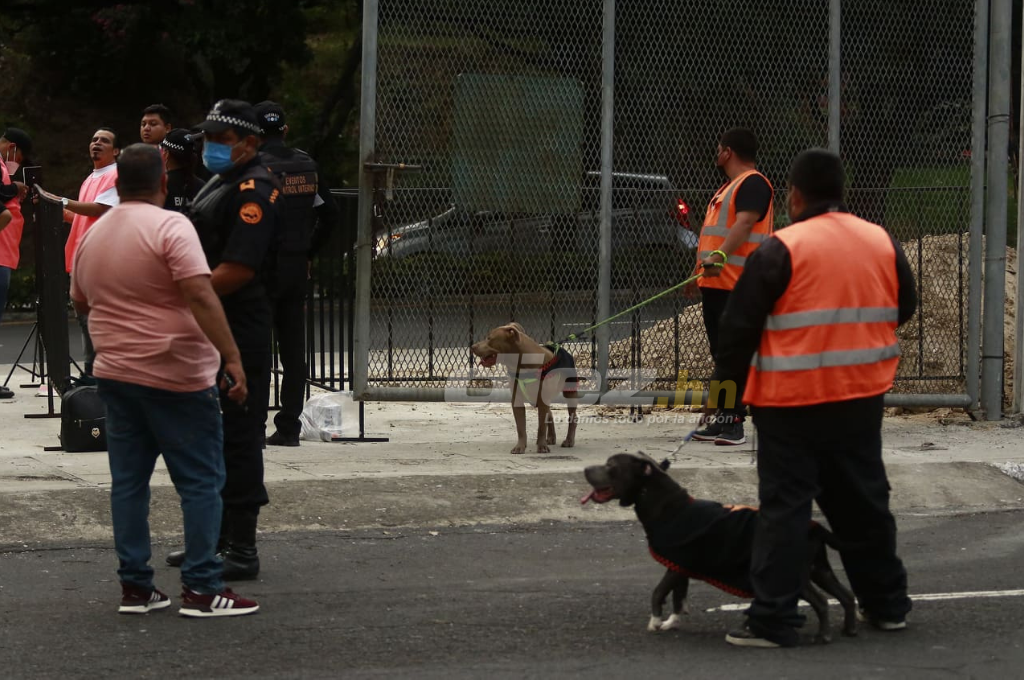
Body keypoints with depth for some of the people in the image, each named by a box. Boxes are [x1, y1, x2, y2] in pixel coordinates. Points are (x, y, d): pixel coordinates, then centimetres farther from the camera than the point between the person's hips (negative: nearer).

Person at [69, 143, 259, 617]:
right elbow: (201, 297, -21)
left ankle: (134, 586, 11)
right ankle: (201, 588, -2)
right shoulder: (170, 227, -12)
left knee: (128, 481, 11)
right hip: (176, 377, -7)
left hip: (114, 374, 7)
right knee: (201, 481, 0)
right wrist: (232, 356, -21)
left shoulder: (92, 236, 10)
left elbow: (80, 303, 23)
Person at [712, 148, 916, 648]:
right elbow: (903, 309, 17)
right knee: (864, 500, 18)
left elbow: (740, 324, -9)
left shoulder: (780, 251, -13)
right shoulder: (882, 244, 4)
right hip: (862, 399, 5)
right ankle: (887, 603, 28)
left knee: (785, 507, -2)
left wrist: (727, 380, 4)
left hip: (791, 403, -5)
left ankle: (773, 620, -4)